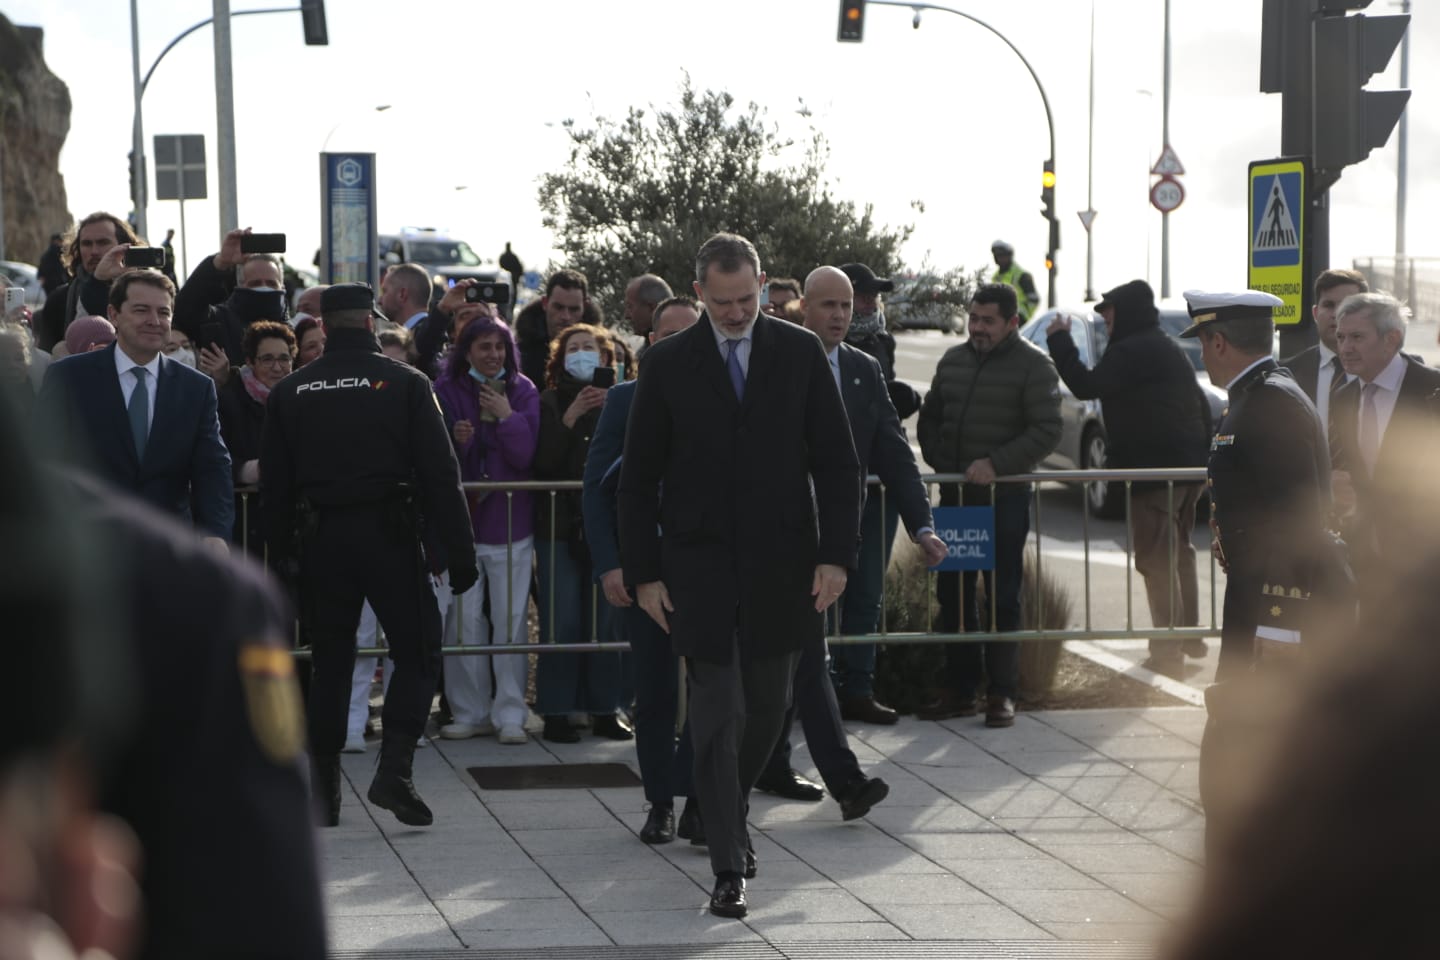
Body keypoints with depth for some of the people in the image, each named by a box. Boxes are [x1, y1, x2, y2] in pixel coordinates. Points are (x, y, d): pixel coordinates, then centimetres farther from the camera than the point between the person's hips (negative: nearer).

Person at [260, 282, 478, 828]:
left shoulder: (290, 392, 6)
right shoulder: (405, 383, -3)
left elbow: (273, 483, 7)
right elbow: (440, 475, -6)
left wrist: (281, 551, 14)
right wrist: (459, 553, -3)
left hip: (320, 542, 3)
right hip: (390, 537, -3)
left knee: (329, 661, 10)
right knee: (417, 654, 6)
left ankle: (323, 791, 11)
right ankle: (394, 768, -10)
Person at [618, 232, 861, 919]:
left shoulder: (800, 353, 3)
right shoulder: (667, 364, 1)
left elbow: (836, 462, 4)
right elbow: (639, 477, 4)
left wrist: (836, 554, -5)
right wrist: (643, 572, -1)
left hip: (782, 562, 2)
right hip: (699, 565, -2)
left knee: (767, 707, 10)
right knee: (716, 714, -5)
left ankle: (730, 812, 36)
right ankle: (729, 868, -4)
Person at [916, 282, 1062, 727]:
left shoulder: (1033, 365, -6)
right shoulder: (953, 360, 11)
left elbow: (1046, 431, -12)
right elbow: (930, 415, 22)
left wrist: (996, 464, -21)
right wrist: (938, 461, 6)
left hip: (1005, 496, -5)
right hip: (955, 495, 6)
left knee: (1003, 598, -1)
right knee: (953, 595, 7)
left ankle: (1002, 691, 5)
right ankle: (959, 689, 15)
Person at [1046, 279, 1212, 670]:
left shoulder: (1131, 352, -12)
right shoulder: (1169, 349, 20)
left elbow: (1086, 386, -19)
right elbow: (1201, 406, 24)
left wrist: (1059, 341, -9)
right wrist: (1202, 455, 28)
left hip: (1153, 470, -10)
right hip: (1187, 466, 10)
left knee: (1156, 559, -7)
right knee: (1179, 553, 20)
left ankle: (1167, 648, -9)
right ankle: (1189, 636, 26)